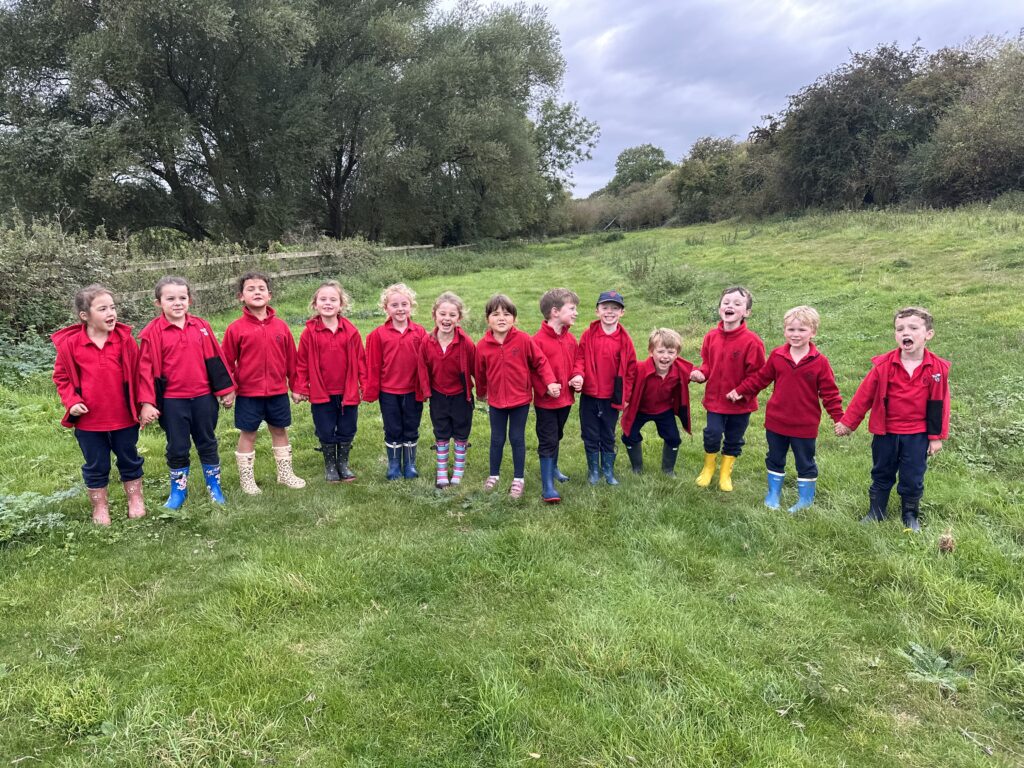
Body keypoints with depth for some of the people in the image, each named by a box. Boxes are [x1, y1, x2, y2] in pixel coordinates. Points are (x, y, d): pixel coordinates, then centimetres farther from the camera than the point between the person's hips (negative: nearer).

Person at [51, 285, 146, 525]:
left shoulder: (125, 339, -6)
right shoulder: (70, 343, -8)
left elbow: (137, 373, 1)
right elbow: (61, 376, 4)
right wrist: (72, 401, -9)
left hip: (124, 416, 1)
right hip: (88, 419, 0)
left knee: (130, 460, 15)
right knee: (96, 466, 13)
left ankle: (135, 500, 32)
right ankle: (100, 507, 30)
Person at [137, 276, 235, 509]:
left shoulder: (201, 327, 1)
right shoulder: (153, 332, -6)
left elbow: (215, 359, 5)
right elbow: (147, 368, -7)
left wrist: (226, 389, 6)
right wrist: (147, 403, -11)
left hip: (203, 397, 2)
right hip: (172, 401, -2)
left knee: (207, 443, 13)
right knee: (177, 448, 10)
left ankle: (214, 487, 27)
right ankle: (178, 491, 26)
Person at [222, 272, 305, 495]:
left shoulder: (280, 326, 0)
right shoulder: (236, 329, -7)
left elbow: (291, 358, 5)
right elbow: (227, 362, -4)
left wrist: (296, 385, 8)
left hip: (278, 392, 3)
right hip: (248, 393, -3)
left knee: (280, 430, 15)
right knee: (248, 434, 8)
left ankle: (285, 473, 30)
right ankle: (246, 478, 22)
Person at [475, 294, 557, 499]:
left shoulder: (523, 339, -14)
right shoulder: (483, 345, -8)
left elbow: (540, 361, -7)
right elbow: (480, 372, 6)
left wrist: (550, 382, -17)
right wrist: (481, 393, 19)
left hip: (520, 399, -2)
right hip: (496, 401, 2)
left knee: (517, 439, 7)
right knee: (497, 439, 14)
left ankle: (519, 479, 21)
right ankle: (493, 475, 31)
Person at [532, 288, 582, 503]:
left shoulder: (570, 338, 4)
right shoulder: (538, 340, -17)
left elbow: (575, 364, 14)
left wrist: (577, 378, -4)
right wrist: (546, 388, -23)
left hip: (566, 398, 6)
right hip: (545, 401, -6)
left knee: (556, 437, 23)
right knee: (548, 441, -3)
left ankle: (553, 469, 44)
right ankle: (547, 486, 1)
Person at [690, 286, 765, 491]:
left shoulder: (752, 341, -17)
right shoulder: (712, 336, -4)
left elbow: (757, 374, -12)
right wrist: (700, 373, -12)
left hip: (740, 403, -2)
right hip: (715, 398, 2)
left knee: (733, 440, 13)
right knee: (712, 435, 5)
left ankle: (726, 473, 34)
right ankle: (708, 468, 31)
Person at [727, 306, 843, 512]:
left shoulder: (819, 361, -11)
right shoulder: (777, 355, -5)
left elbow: (829, 392, -7)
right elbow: (761, 377, 6)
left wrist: (839, 418, -9)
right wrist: (740, 391, 4)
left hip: (805, 425, -3)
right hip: (776, 420, 3)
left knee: (805, 463, 13)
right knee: (775, 459, 18)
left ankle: (805, 499, 29)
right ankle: (774, 494, 34)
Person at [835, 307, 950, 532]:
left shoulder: (937, 368, -10)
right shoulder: (883, 365, -12)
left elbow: (939, 404, -2)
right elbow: (864, 395, -4)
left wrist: (936, 436, 0)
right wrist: (847, 422, 1)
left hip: (917, 435, 0)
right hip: (885, 433, 0)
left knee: (913, 478, 11)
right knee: (881, 474, 16)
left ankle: (911, 515, 33)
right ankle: (875, 512, 31)